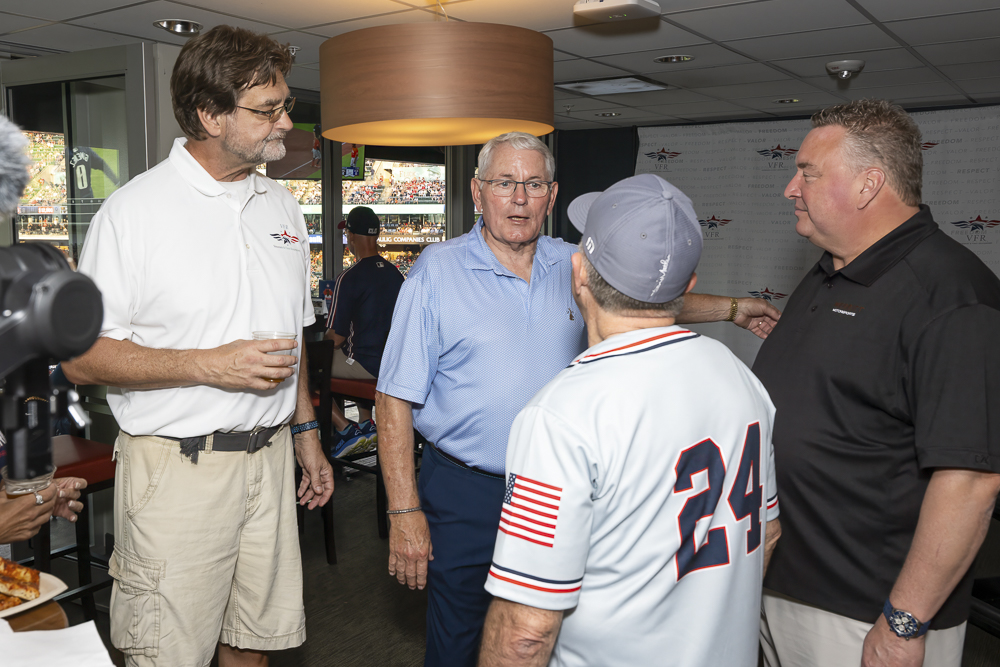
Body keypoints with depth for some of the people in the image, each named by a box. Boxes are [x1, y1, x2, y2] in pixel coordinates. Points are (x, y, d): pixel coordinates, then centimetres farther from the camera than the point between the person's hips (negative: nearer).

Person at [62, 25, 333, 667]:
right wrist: (210, 365, -20)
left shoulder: (283, 206, 10)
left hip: (270, 458, 5)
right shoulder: (135, 210, -10)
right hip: (176, 467, -5)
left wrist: (306, 432, 16)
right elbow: (82, 357, -11)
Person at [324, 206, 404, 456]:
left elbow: (336, 338, -15)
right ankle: (367, 424, 27)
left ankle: (346, 429, -1)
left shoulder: (350, 277, -18)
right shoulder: (394, 272, 3)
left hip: (366, 365, -7)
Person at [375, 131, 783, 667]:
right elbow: (396, 399, -11)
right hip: (464, 496, -4)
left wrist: (732, 309, 18)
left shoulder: (573, 266, 4)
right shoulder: (437, 271, -9)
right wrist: (404, 512, -14)